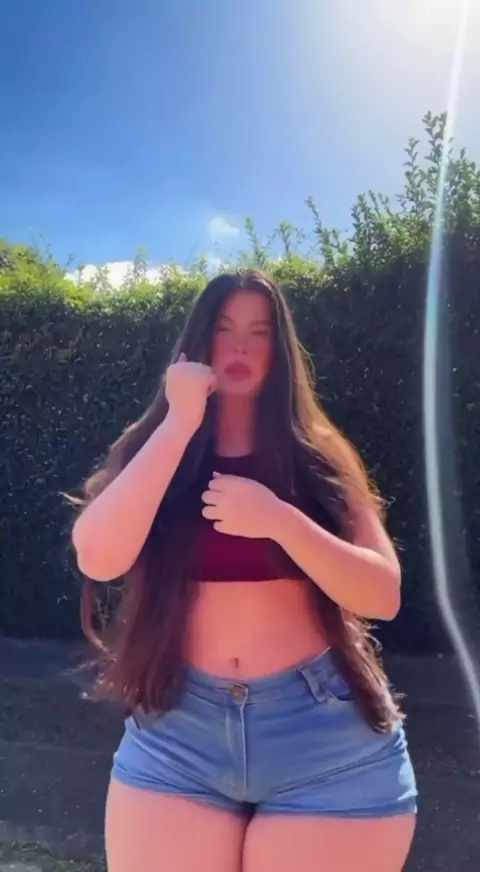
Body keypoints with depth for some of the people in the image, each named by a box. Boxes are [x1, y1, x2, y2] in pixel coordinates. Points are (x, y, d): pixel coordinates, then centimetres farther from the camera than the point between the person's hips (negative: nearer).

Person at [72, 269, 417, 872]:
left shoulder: (317, 458, 1)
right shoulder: (152, 452, 2)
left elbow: (384, 595, -7)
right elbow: (97, 559, -15)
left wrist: (280, 520, -22)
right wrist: (180, 421, -16)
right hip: (174, 735, 1)